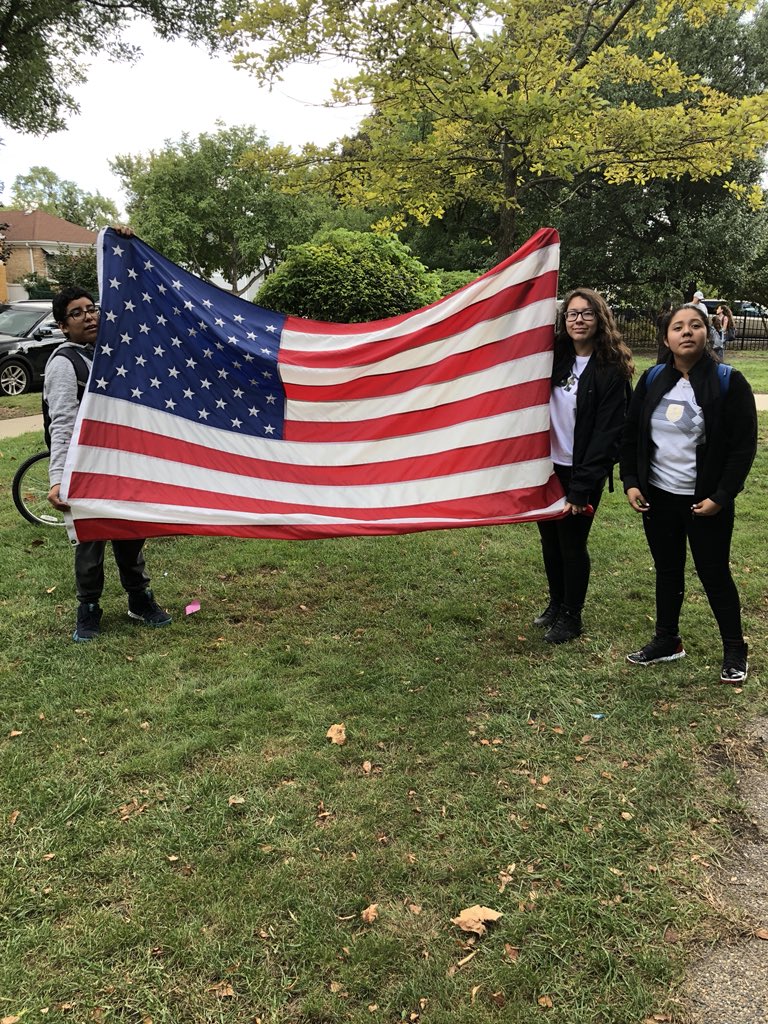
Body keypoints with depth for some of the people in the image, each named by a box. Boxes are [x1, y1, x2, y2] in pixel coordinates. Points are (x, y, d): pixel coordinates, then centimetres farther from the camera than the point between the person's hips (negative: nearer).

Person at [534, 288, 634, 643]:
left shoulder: (612, 370, -11)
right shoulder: (553, 357, 4)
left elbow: (607, 433, -15)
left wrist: (581, 488, -18)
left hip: (581, 473, -5)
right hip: (546, 466, 5)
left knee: (572, 544, 6)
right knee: (550, 540, 17)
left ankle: (570, 617, 26)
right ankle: (556, 603, 38)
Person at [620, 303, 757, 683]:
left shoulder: (728, 382, -9)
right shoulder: (652, 380, 2)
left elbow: (744, 446, -9)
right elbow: (630, 435, 9)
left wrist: (721, 497, -15)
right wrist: (631, 482, -1)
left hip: (706, 502, -4)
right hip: (657, 497, 4)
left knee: (714, 574, 7)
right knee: (667, 572, 16)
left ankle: (735, 650, 26)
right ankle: (667, 641, 32)